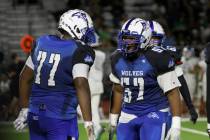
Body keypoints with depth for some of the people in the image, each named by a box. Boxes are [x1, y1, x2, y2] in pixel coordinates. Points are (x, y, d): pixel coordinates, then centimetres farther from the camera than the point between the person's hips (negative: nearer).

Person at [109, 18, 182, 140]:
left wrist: (176, 124, -15)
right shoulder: (118, 59, 5)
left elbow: (172, 92, -12)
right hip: (128, 116, 6)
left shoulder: (157, 58, -14)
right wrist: (113, 117, 22)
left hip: (153, 115, -6)